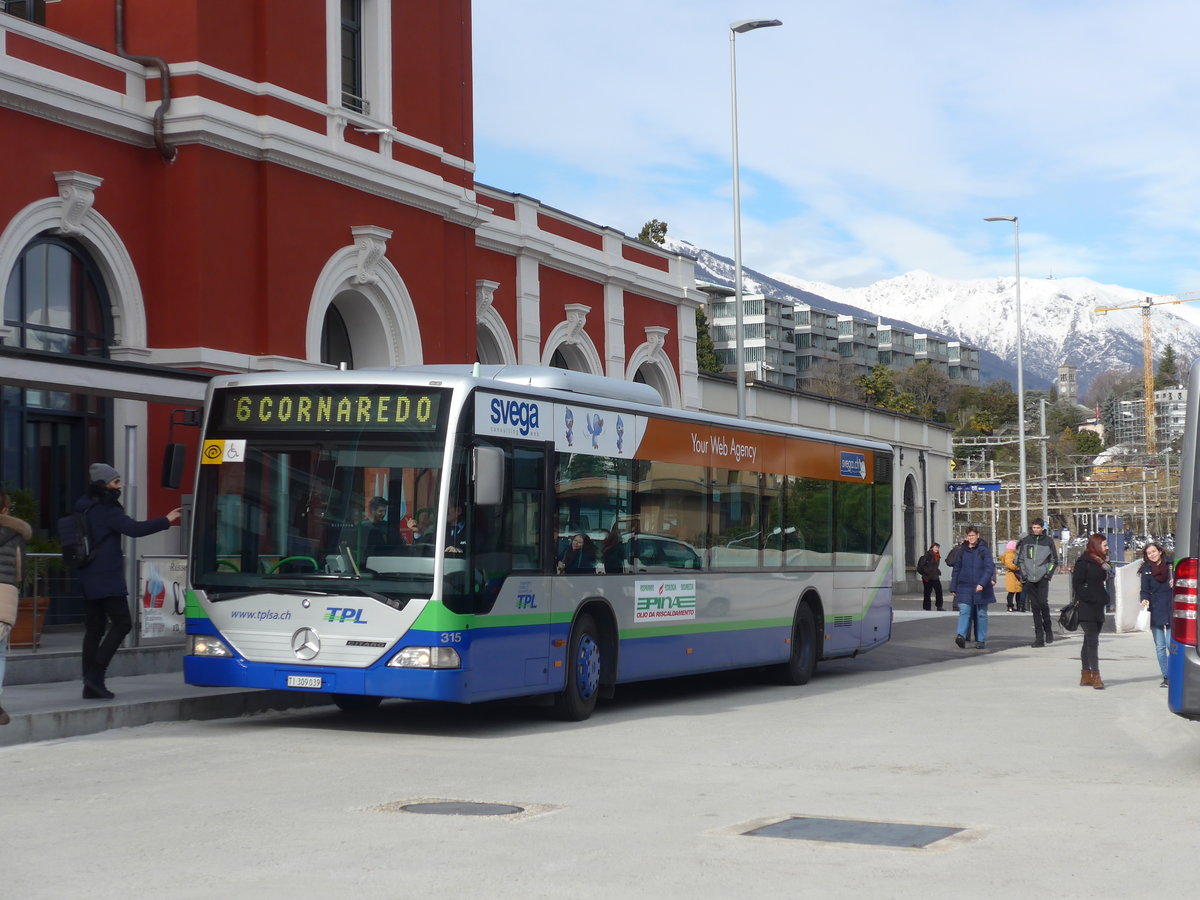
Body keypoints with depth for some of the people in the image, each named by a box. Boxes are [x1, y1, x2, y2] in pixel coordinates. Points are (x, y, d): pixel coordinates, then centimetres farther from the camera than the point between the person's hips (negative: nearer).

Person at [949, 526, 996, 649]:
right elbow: (956, 569, 11)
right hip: (965, 588, 2)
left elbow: (989, 568, -8)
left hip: (981, 588, -2)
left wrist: (982, 583, -21)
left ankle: (981, 640, 10)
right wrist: (953, 588, 8)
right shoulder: (962, 551, 7)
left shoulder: (984, 550, -1)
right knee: (964, 611, -12)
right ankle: (961, 635, -25)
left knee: (981, 614, 5)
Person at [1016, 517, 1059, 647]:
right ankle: (1039, 637, 4)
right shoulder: (1025, 541, 6)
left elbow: (1054, 560, 9)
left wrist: (1048, 574, -2)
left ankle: (1048, 630, 3)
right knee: (1035, 607, 2)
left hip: (1042, 578, -2)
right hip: (1029, 579, 2)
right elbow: (1020, 560, 10)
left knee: (1043, 603, -16)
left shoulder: (1048, 541, 3)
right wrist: (1023, 575, 1)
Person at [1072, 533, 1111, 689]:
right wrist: (1091, 597, -18)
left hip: (1098, 608, 9)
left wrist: (1105, 598, 11)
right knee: (1092, 640, -13)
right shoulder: (1084, 562, -10)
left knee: (1090, 641, 11)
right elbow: (1077, 585, -13)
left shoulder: (1102, 563, 16)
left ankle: (1085, 675, 16)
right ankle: (1095, 676, -15)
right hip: (1086, 608, -9)